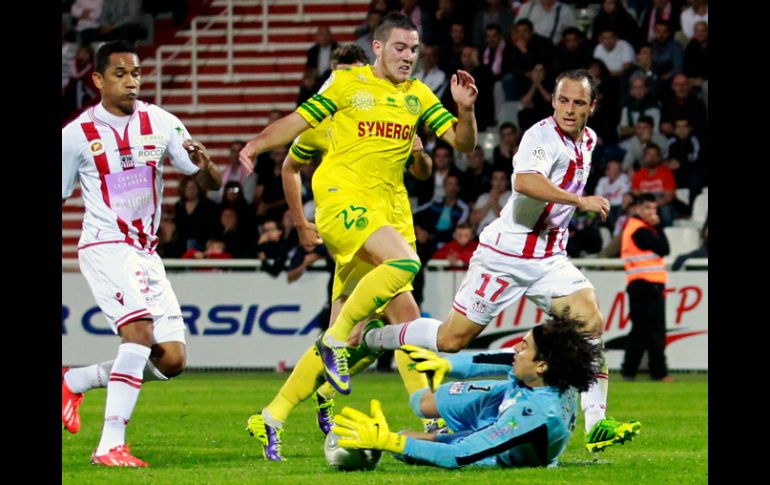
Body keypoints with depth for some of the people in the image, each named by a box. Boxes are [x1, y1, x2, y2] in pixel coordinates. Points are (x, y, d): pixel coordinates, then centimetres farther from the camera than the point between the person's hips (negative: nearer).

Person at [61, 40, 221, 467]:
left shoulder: (160, 123, 4)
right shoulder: (77, 135, -4)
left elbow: (211, 184, 4)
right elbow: (57, 196, 6)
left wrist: (205, 164, -19)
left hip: (146, 252, 6)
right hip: (105, 248, -6)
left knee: (171, 360, 0)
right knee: (140, 329, -27)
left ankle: (74, 382, 18)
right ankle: (110, 445, -28)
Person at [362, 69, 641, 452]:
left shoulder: (588, 140, 9)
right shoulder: (542, 136, -19)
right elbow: (524, 181, -40)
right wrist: (579, 200, -41)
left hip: (549, 259, 7)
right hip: (506, 257, -7)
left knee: (590, 321, -14)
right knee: (452, 339, -2)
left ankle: (595, 423, -14)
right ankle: (366, 337, 21)